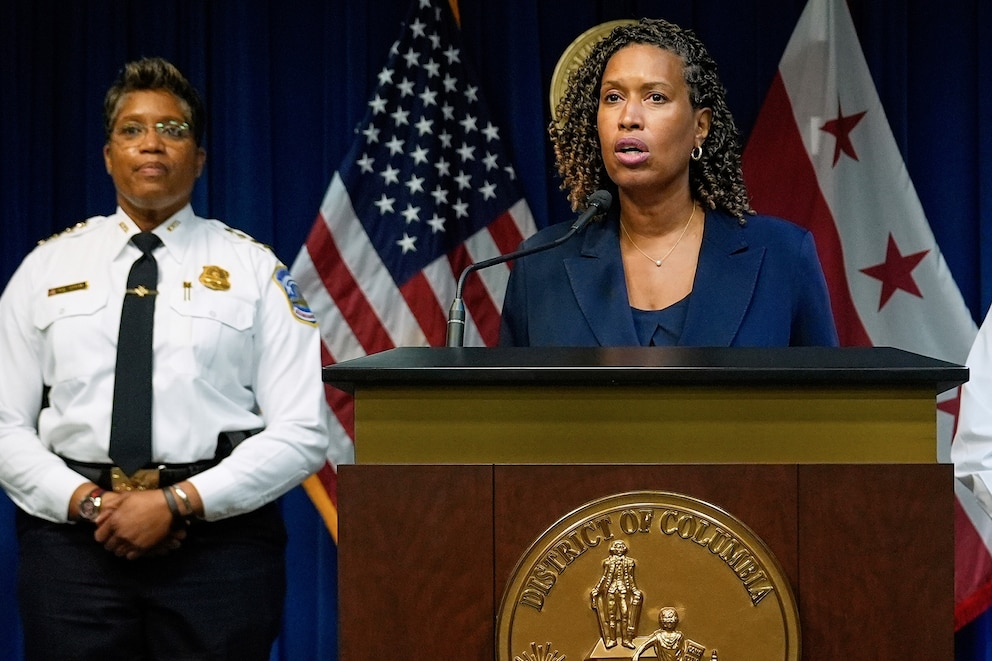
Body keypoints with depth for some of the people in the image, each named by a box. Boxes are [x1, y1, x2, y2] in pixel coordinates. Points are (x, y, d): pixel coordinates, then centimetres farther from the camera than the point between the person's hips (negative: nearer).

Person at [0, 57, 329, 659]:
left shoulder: (254, 269, 4)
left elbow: (302, 434, -3)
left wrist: (179, 503, -12)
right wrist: (88, 502, -9)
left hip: (219, 529, -1)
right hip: (72, 531, 1)